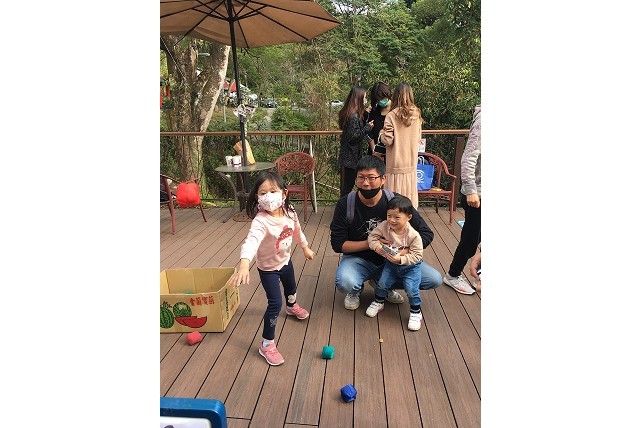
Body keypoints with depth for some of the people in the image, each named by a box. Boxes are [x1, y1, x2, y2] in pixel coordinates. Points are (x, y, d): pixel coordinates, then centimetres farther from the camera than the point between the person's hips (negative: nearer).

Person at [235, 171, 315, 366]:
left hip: (285, 260, 7)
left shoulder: (289, 212, -17)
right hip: (268, 267, -7)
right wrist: (244, 263, -70)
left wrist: (305, 248, 17)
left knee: (291, 287, 32)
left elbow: (297, 231, 3)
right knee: (275, 304, -10)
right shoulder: (261, 221, -37)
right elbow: (251, 241, -54)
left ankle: (292, 306, 67)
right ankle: (267, 344, 8)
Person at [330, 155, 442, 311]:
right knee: (344, 283, -36)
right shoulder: (345, 204, -14)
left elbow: (427, 234, -8)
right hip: (358, 259, -2)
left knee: (434, 280, -15)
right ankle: (356, 289, 6)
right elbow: (337, 244, -12)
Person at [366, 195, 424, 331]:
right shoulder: (384, 226, -18)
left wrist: (401, 259, -36)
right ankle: (378, 302, 31)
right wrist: (376, 245, -28)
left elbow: (416, 255, -24)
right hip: (390, 264, 4)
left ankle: (416, 312, 12)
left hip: (410, 266, -3)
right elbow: (372, 236, -7)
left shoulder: (413, 235, -27)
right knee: (382, 283, -1)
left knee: (411, 289, -15)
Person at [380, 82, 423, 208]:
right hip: (411, 163, 5)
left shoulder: (391, 116, -13)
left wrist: (382, 134, 6)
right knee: (409, 194, 14)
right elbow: (418, 137, 12)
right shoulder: (416, 115, 3)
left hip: (396, 164, -5)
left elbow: (388, 141, -14)